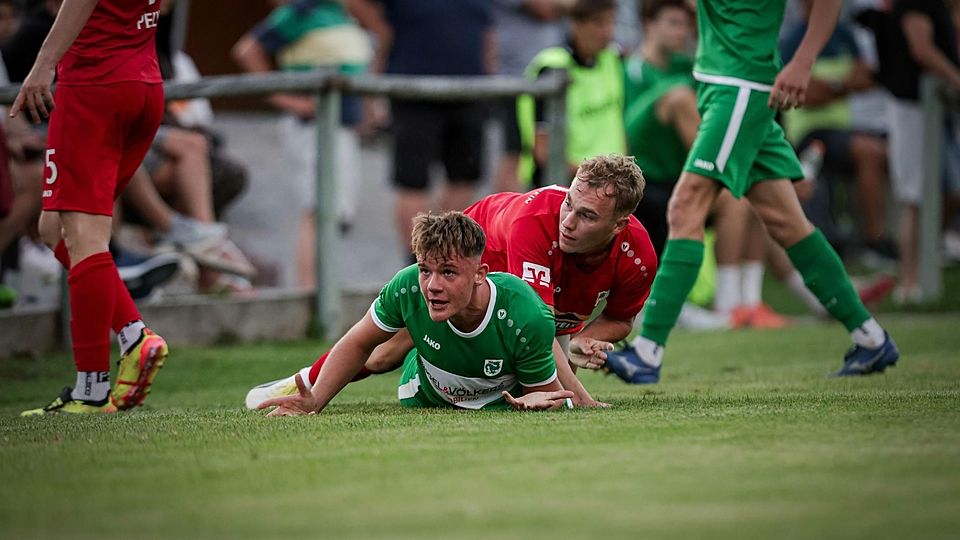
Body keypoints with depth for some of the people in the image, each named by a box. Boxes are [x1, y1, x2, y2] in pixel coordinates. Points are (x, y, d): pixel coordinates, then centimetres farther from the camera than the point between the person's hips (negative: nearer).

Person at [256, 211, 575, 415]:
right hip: (427, 397, 1)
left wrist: (533, 402, -52)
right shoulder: (408, 288, -37)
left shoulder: (527, 318, -44)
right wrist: (315, 400, -28)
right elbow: (358, 343, -17)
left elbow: (546, 392, -27)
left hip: (507, 401, -1)